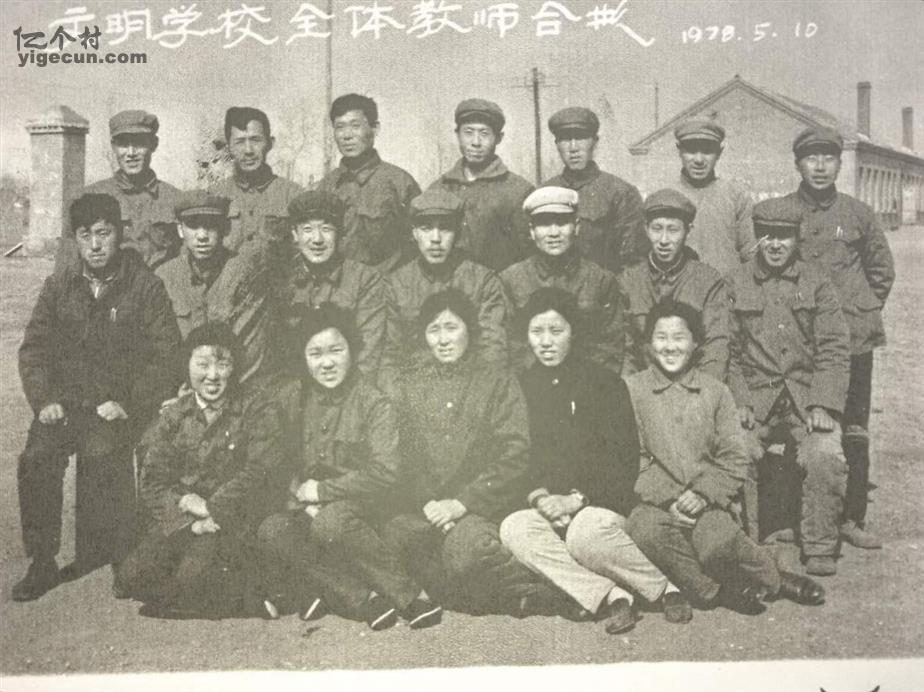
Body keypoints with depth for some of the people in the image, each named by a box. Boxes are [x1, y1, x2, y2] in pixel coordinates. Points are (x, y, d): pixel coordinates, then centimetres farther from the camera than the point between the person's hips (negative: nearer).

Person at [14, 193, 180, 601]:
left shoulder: (145, 286, -1)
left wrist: (126, 403, -13)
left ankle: (96, 552, -7)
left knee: (98, 451, -28)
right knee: (36, 457, -22)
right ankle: (42, 562, -9)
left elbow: (165, 356, -4)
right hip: (66, 400, 3)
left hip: (121, 404, -3)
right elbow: (34, 348, 11)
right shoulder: (59, 285, 10)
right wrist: (44, 399, -4)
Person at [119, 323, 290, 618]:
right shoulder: (173, 416, 11)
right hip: (181, 520, 5)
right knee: (133, 575, -17)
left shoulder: (259, 409, -1)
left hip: (236, 520, -5)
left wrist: (213, 512, -18)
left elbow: (259, 473, -12)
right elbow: (151, 484, 6)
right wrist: (184, 501, -14)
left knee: (194, 576, -29)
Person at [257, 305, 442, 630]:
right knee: (272, 531, -24)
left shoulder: (374, 402, -7)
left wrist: (321, 490, -13)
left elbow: (384, 473, -16)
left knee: (331, 521, -37)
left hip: (363, 510, -5)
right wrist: (302, 499, -8)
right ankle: (363, 599, -27)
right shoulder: (301, 401, 9)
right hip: (312, 511, 5)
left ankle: (411, 597, -22)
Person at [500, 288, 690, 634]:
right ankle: (609, 596, -30)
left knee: (587, 532, -36)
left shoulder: (604, 382, 1)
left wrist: (578, 499, -16)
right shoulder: (522, 388, 11)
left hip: (602, 505, -3)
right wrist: (536, 494, -11)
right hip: (546, 508, 3)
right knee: (514, 528, -29)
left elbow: (625, 463, -5)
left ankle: (665, 589, -13)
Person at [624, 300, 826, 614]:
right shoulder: (631, 390, 6)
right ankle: (714, 588, -14)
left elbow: (735, 459, 7)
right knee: (646, 531, -35)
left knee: (718, 542, -31)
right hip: (653, 503, 0)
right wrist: (668, 501, -13)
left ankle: (768, 577, 0)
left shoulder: (715, 391, 12)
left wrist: (704, 494, -11)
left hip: (706, 502, 1)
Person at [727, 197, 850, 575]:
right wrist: (739, 403, -6)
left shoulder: (816, 281, 7)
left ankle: (820, 549, -5)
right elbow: (728, 350, 7)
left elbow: (834, 348, 2)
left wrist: (824, 405, -9)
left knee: (826, 457, -24)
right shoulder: (737, 283, 8)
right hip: (755, 398, 1)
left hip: (807, 398, 0)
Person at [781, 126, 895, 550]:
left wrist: (865, 311, 8)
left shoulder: (857, 214, 6)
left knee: (854, 432, 4)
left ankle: (852, 519, 14)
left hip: (853, 340, 1)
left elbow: (882, 269, 17)